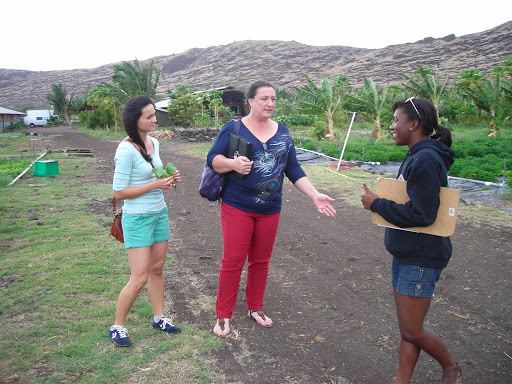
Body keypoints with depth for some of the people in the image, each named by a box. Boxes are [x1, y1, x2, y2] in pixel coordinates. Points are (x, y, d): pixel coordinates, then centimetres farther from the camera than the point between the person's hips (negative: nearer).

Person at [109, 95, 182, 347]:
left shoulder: (154, 143, 7)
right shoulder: (126, 150, -18)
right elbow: (119, 193, -17)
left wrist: (169, 178, 0)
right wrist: (155, 185, -20)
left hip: (159, 213, 8)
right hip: (137, 218, -7)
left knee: (157, 269, 16)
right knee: (139, 278, -4)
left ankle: (159, 318, 31)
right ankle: (117, 326, 16)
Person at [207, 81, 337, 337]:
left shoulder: (282, 132, 9)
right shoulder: (233, 129, -3)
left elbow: (294, 170, 9)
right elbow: (212, 158, -4)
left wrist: (315, 195, 0)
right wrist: (233, 163, -25)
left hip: (270, 209, 4)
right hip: (237, 207, -4)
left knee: (261, 261, 14)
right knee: (232, 261, -1)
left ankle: (255, 308, 32)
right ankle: (223, 316, 15)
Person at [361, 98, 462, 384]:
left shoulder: (425, 160, -21)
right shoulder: (417, 156, 11)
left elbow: (421, 215, -26)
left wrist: (377, 204, -17)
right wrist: (384, 197, 3)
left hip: (421, 257, -10)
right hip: (406, 253, 10)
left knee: (412, 331, 5)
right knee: (408, 329, 17)